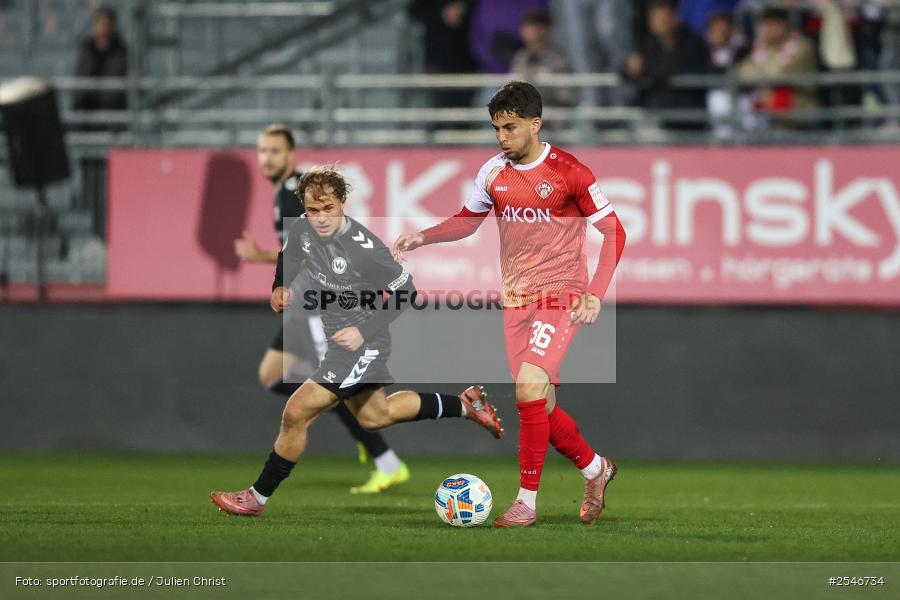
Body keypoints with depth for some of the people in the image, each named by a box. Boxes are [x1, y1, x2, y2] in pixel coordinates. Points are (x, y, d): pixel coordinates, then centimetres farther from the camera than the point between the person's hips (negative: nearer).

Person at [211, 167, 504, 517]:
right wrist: (280, 288, -5)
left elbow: (406, 291, -18)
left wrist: (365, 331, -24)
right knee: (374, 417, 28)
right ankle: (464, 405, 40)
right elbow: (288, 257, 15)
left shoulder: (364, 248, -29)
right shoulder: (303, 230, -9)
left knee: (296, 414, -12)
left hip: (362, 345, -9)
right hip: (339, 340, 9)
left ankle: (258, 498, 4)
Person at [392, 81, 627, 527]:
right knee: (540, 405, 5)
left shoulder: (569, 172, -10)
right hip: (516, 301, 6)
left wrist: (595, 294, -16)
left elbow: (613, 232, -6)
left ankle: (527, 502, -14)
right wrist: (422, 237, 1)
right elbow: (467, 221, 19)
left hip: (560, 297, -6)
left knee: (529, 386, -22)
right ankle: (595, 468, 32)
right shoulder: (493, 173, 5)